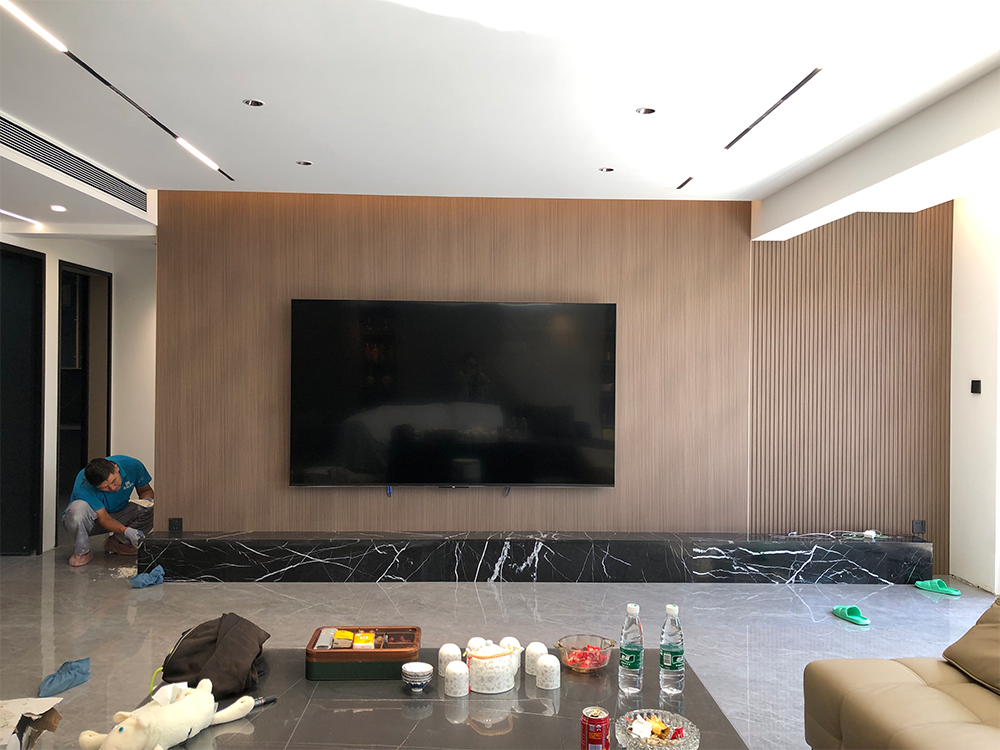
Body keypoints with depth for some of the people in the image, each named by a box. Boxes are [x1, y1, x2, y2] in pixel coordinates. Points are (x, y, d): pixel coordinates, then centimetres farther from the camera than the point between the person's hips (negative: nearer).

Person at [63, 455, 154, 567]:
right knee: (78, 507, -38)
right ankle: (82, 552, -14)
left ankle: (116, 542, -7)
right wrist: (126, 531, -44)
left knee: (153, 510, -25)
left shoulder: (133, 465, -23)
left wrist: (147, 499, -28)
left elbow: (146, 490, -5)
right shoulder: (83, 488, -32)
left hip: (119, 513, 3)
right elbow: (104, 519, -27)